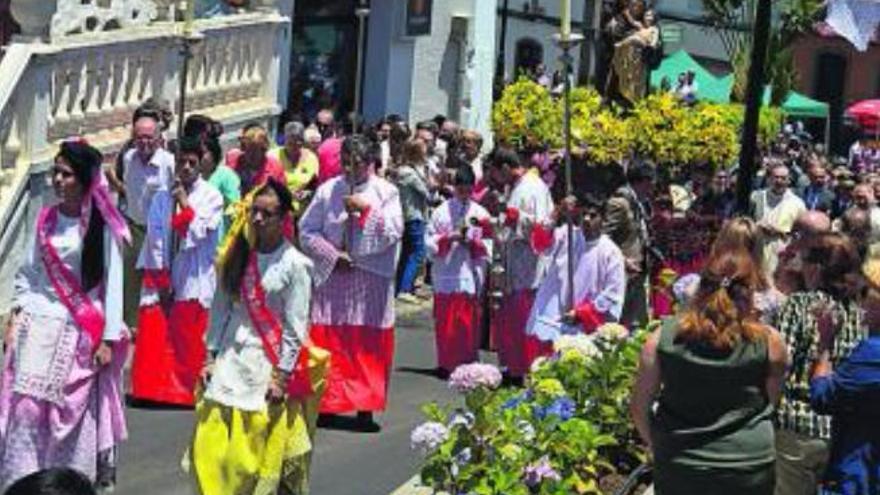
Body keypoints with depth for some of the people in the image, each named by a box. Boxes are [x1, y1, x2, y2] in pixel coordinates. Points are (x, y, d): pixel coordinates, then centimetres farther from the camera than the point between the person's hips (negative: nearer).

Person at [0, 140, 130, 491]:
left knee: (72, 412, -1)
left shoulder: (101, 226, -4)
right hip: (37, 327, 3)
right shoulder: (45, 220, 8)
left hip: (79, 331, -3)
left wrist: (109, 338, -7)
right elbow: (29, 272, 14)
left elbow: (113, 284, -4)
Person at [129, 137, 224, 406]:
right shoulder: (162, 197, 9)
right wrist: (162, 280, -4)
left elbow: (198, 232, -9)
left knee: (188, 343, 0)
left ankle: (184, 391, 8)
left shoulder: (211, 196, 1)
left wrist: (184, 202, -8)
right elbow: (155, 239, 3)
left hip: (192, 282, -3)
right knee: (154, 339, 2)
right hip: (160, 280, 3)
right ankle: (153, 389, 10)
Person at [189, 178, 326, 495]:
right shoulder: (238, 256, 6)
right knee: (210, 448, 2)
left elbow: (295, 328, -8)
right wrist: (211, 356, 6)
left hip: (268, 363, -4)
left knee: (261, 452, -2)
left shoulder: (294, 264, -8)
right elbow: (220, 309, 9)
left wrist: (281, 376, -11)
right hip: (231, 359, 4)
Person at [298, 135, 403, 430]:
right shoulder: (327, 191, 5)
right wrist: (333, 255, -6)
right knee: (328, 341, 0)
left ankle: (365, 407, 3)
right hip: (332, 278, 1)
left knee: (369, 345, -1)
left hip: (371, 281, -1)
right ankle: (326, 403, 7)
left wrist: (367, 209, -15)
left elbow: (393, 233, -7)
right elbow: (307, 232, 4)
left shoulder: (386, 193, 2)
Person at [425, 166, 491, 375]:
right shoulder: (442, 211, 5)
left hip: (470, 275, 1)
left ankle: (468, 363, 7)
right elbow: (430, 242, 2)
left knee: (469, 323, 1)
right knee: (446, 323, 1)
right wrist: (448, 238, -13)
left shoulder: (480, 214, 7)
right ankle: (446, 364, 9)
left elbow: (487, 248, 6)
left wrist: (472, 242, -11)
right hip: (446, 275, 0)